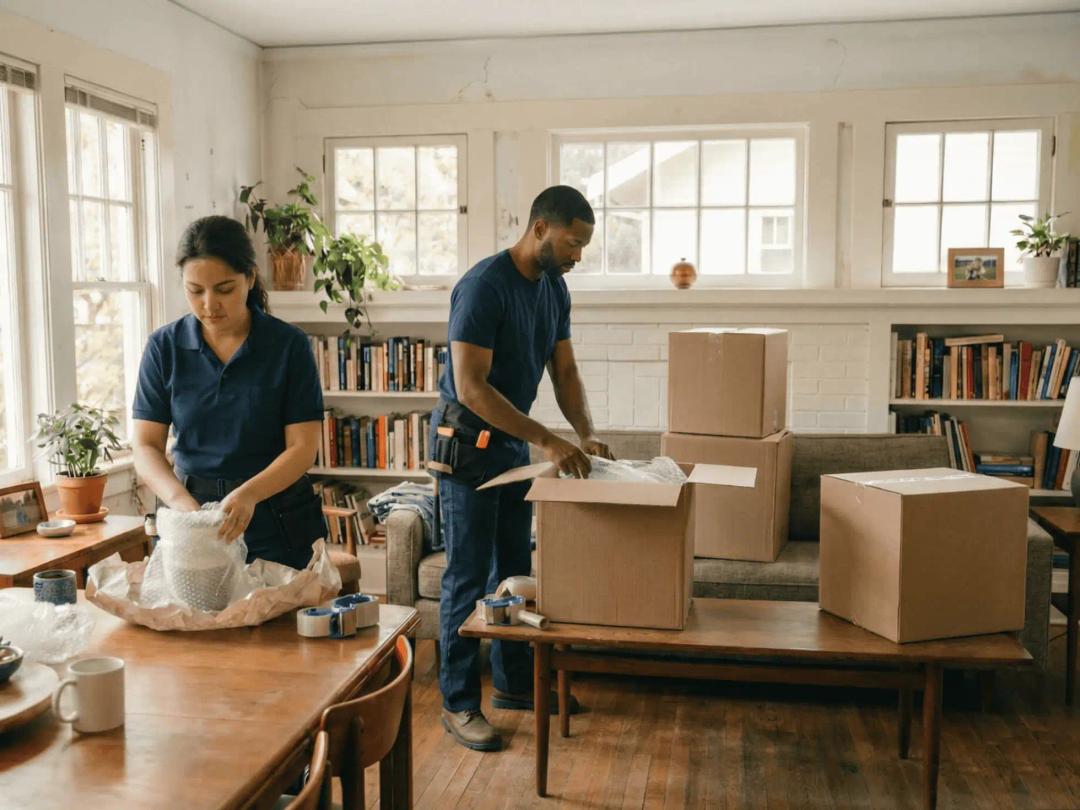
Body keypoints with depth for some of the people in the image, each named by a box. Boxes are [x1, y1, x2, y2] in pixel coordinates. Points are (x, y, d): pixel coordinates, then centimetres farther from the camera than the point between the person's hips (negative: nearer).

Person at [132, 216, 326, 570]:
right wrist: (182, 501, -23)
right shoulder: (164, 347, -2)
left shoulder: (289, 345, -9)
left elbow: (303, 446, -11)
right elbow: (146, 446, -4)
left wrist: (249, 494, -29)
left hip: (278, 527, -1)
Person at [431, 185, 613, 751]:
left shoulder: (554, 289, 5)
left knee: (514, 569, 15)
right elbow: (470, 387, -28)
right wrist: (546, 441, -30)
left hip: (513, 442, 8)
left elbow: (564, 371, 9)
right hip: (467, 443, -8)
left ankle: (514, 682, 28)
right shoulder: (483, 287, -22)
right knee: (468, 576, -3)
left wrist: (585, 434, -7)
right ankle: (459, 704, 8)